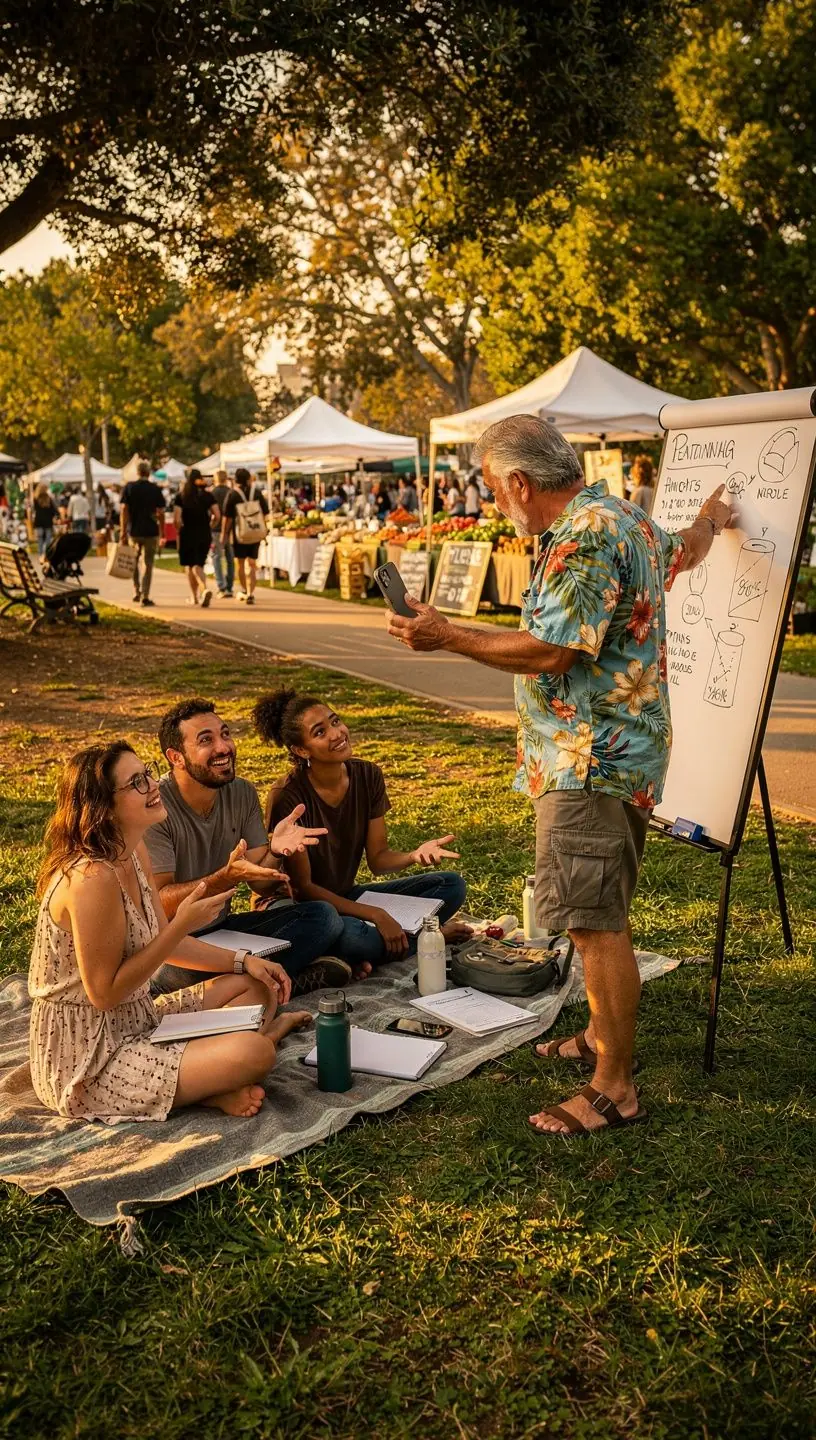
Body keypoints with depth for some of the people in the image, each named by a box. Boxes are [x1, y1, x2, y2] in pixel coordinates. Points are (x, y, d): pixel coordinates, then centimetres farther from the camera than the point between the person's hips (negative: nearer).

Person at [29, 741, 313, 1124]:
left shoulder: (134, 852, 2)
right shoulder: (91, 879, -27)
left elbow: (161, 941, 13)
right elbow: (103, 994, -23)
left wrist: (243, 960, 4)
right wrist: (183, 925, -24)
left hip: (134, 1020, 10)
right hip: (86, 1062, -10)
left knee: (255, 985, 15)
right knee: (254, 1053, -23)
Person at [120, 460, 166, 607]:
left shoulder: (129, 487, 0)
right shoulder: (155, 489, 0)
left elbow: (124, 511, -5)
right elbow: (160, 514, -1)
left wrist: (123, 532, -3)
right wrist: (162, 534, 5)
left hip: (133, 531, 1)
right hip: (151, 532, -1)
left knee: (134, 562, 19)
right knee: (148, 564, 3)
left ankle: (136, 591, 16)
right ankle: (145, 596, -1)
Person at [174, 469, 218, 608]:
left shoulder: (182, 497, -5)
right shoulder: (208, 496, 1)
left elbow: (176, 519, -11)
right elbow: (217, 516, -7)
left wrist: (179, 530, 7)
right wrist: (209, 527, 9)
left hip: (188, 534, -2)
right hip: (204, 534, 2)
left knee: (190, 565, 10)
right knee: (199, 564, 10)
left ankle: (194, 596, 10)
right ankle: (204, 590, -11)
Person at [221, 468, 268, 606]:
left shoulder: (232, 494, -8)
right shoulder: (257, 492, -1)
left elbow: (227, 517, -9)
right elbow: (265, 513, 3)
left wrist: (224, 533, 0)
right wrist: (263, 528, 16)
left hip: (239, 533, -2)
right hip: (256, 532, 2)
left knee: (240, 563, 15)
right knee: (252, 563, 6)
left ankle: (244, 591, 28)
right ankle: (250, 593, -7)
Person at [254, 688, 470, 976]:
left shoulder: (368, 776, -4)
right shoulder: (287, 797, -22)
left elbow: (378, 860, -1)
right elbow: (302, 887, -19)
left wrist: (416, 855, -24)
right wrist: (375, 915, -26)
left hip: (346, 897, 7)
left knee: (451, 885, -4)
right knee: (353, 935, -41)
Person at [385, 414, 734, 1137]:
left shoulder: (584, 535, -20)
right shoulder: (627, 519, 13)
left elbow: (550, 651, -24)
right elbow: (685, 551, 34)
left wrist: (447, 636, -16)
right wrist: (711, 516, 57)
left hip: (591, 760, -11)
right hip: (618, 751, 11)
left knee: (597, 922, -6)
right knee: (605, 914, 21)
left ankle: (615, 1089, 2)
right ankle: (605, 1035, 35)